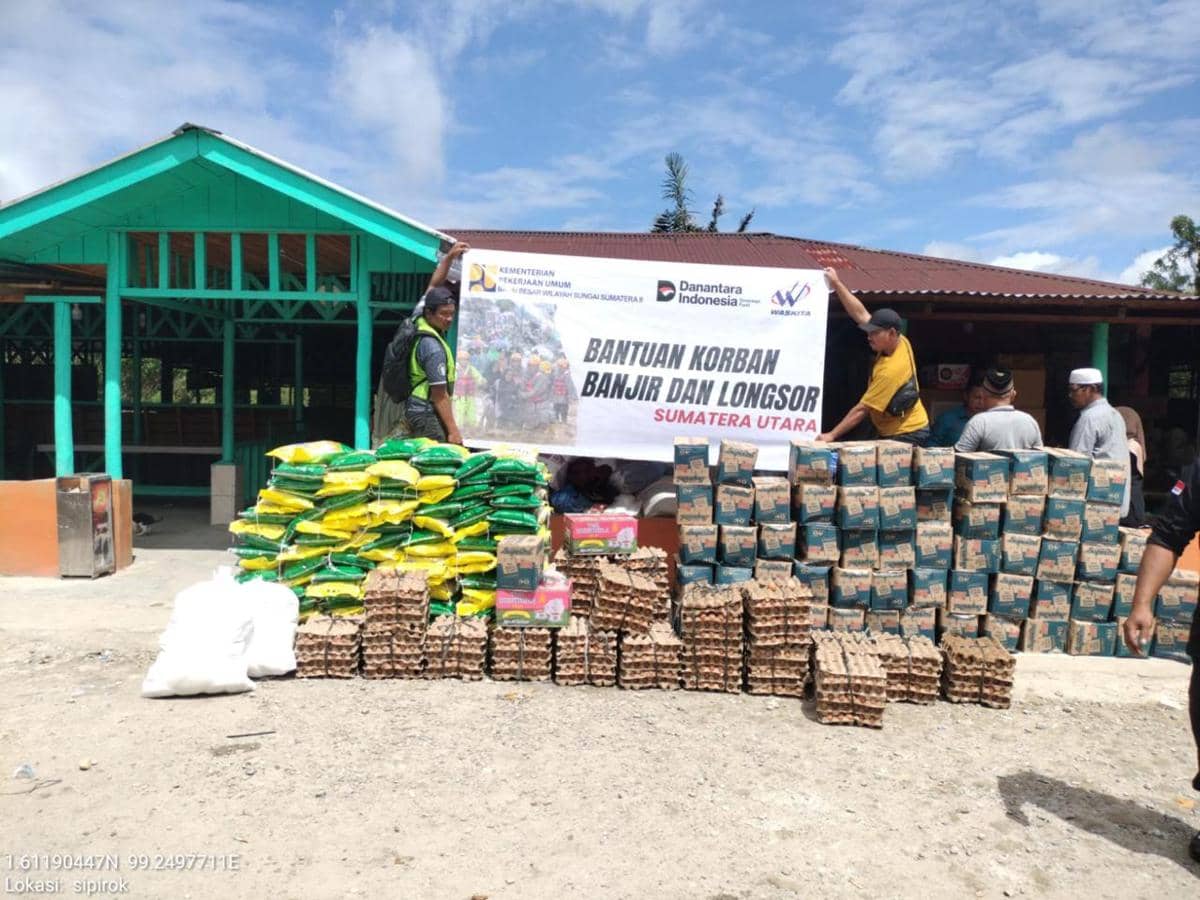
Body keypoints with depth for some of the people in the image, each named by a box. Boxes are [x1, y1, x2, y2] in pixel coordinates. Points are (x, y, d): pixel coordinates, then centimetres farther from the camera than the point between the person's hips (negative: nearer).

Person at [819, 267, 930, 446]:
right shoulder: (900, 342, -6)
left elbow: (861, 410, -26)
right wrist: (837, 283, 0)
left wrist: (832, 435, -22)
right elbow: (860, 314, 0)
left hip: (907, 435, -9)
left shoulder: (890, 370, -29)